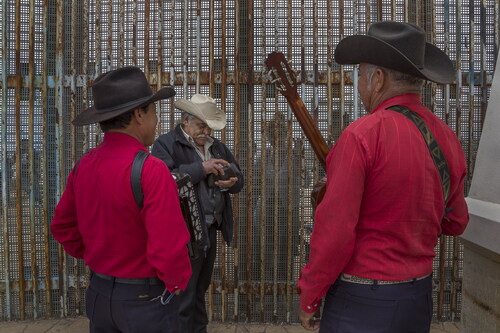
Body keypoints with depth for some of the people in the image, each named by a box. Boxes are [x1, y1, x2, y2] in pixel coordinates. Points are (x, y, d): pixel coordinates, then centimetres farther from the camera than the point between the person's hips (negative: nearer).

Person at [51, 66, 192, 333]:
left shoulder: (83, 166, -3)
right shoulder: (151, 170, -26)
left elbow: (62, 227, 8)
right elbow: (169, 248, -28)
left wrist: (96, 258, 14)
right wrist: (177, 281, -10)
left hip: (100, 293, 6)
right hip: (144, 299, -6)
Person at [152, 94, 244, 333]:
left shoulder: (217, 146, 14)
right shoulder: (166, 144, -7)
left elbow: (239, 178, 13)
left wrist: (232, 182, -10)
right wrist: (201, 168, -25)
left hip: (210, 230, 7)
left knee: (199, 291, 22)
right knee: (182, 296, 4)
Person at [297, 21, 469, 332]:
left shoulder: (362, 135, -21)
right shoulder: (449, 137, 0)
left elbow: (335, 229, -22)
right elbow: (456, 223, 11)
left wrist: (309, 297, -9)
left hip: (362, 299, -7)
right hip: (420, 295, 7)